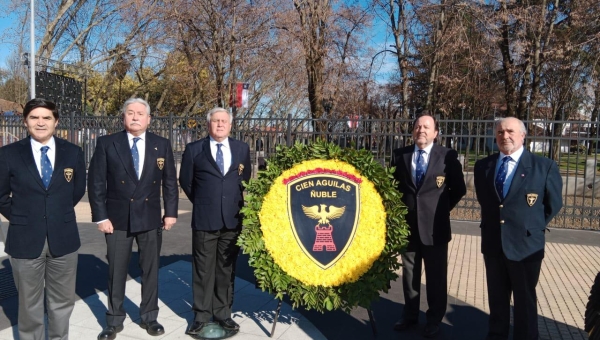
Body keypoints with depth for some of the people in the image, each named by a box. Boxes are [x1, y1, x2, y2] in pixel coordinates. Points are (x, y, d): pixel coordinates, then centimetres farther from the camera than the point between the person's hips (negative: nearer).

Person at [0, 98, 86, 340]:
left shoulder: (73, 153, 0)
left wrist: (60, 214, 10)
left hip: (63, 238, 2)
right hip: (25, 239, -1)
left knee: (63, 301, 14)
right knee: (29, 304, 12)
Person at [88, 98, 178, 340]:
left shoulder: (162, 145, 2)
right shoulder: (106, 143, -2)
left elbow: (170, 182, 6)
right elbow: (96, 182, -3)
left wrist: (171, 212, 0)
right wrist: (100, 216, -8)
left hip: (151, 218, 2)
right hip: (118, 217, -1)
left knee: (150, 269, 11)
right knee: (116, 271, 8)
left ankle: (149, 317, 26)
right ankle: (114, 320, 24)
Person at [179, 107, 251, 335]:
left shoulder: (242, 149, 7)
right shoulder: (194, 149, 0)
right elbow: (185, 181, 8)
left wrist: (237, 204, 10)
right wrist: (202, 203, 10)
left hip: (233, 219, 2)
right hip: (204, 219, -2)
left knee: (226, 270, 11)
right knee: (203, 270, 6)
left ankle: (223, 313, 23)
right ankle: (201, 315, 18)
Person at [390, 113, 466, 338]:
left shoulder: (448, 156, -4)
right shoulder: (400, 155, 3)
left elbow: (459, 189, 3)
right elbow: (393, 185, 13)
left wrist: (442, 209, 1)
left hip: (434, 226, -2)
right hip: (407, 224, 3)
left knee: (436, 276, 9)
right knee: (409, 273, 14)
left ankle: (434, 320, 25)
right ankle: (410, 315, 30)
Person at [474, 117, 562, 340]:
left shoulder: (544, 166, -8)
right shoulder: (483, 166, 4)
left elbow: (554, 203, 2)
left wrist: (534, 227, 2)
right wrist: (491, 225, 11)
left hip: (525, 243, -3)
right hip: (492, 243, 4)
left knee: (525, 300, 11)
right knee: (496, 297, 17)